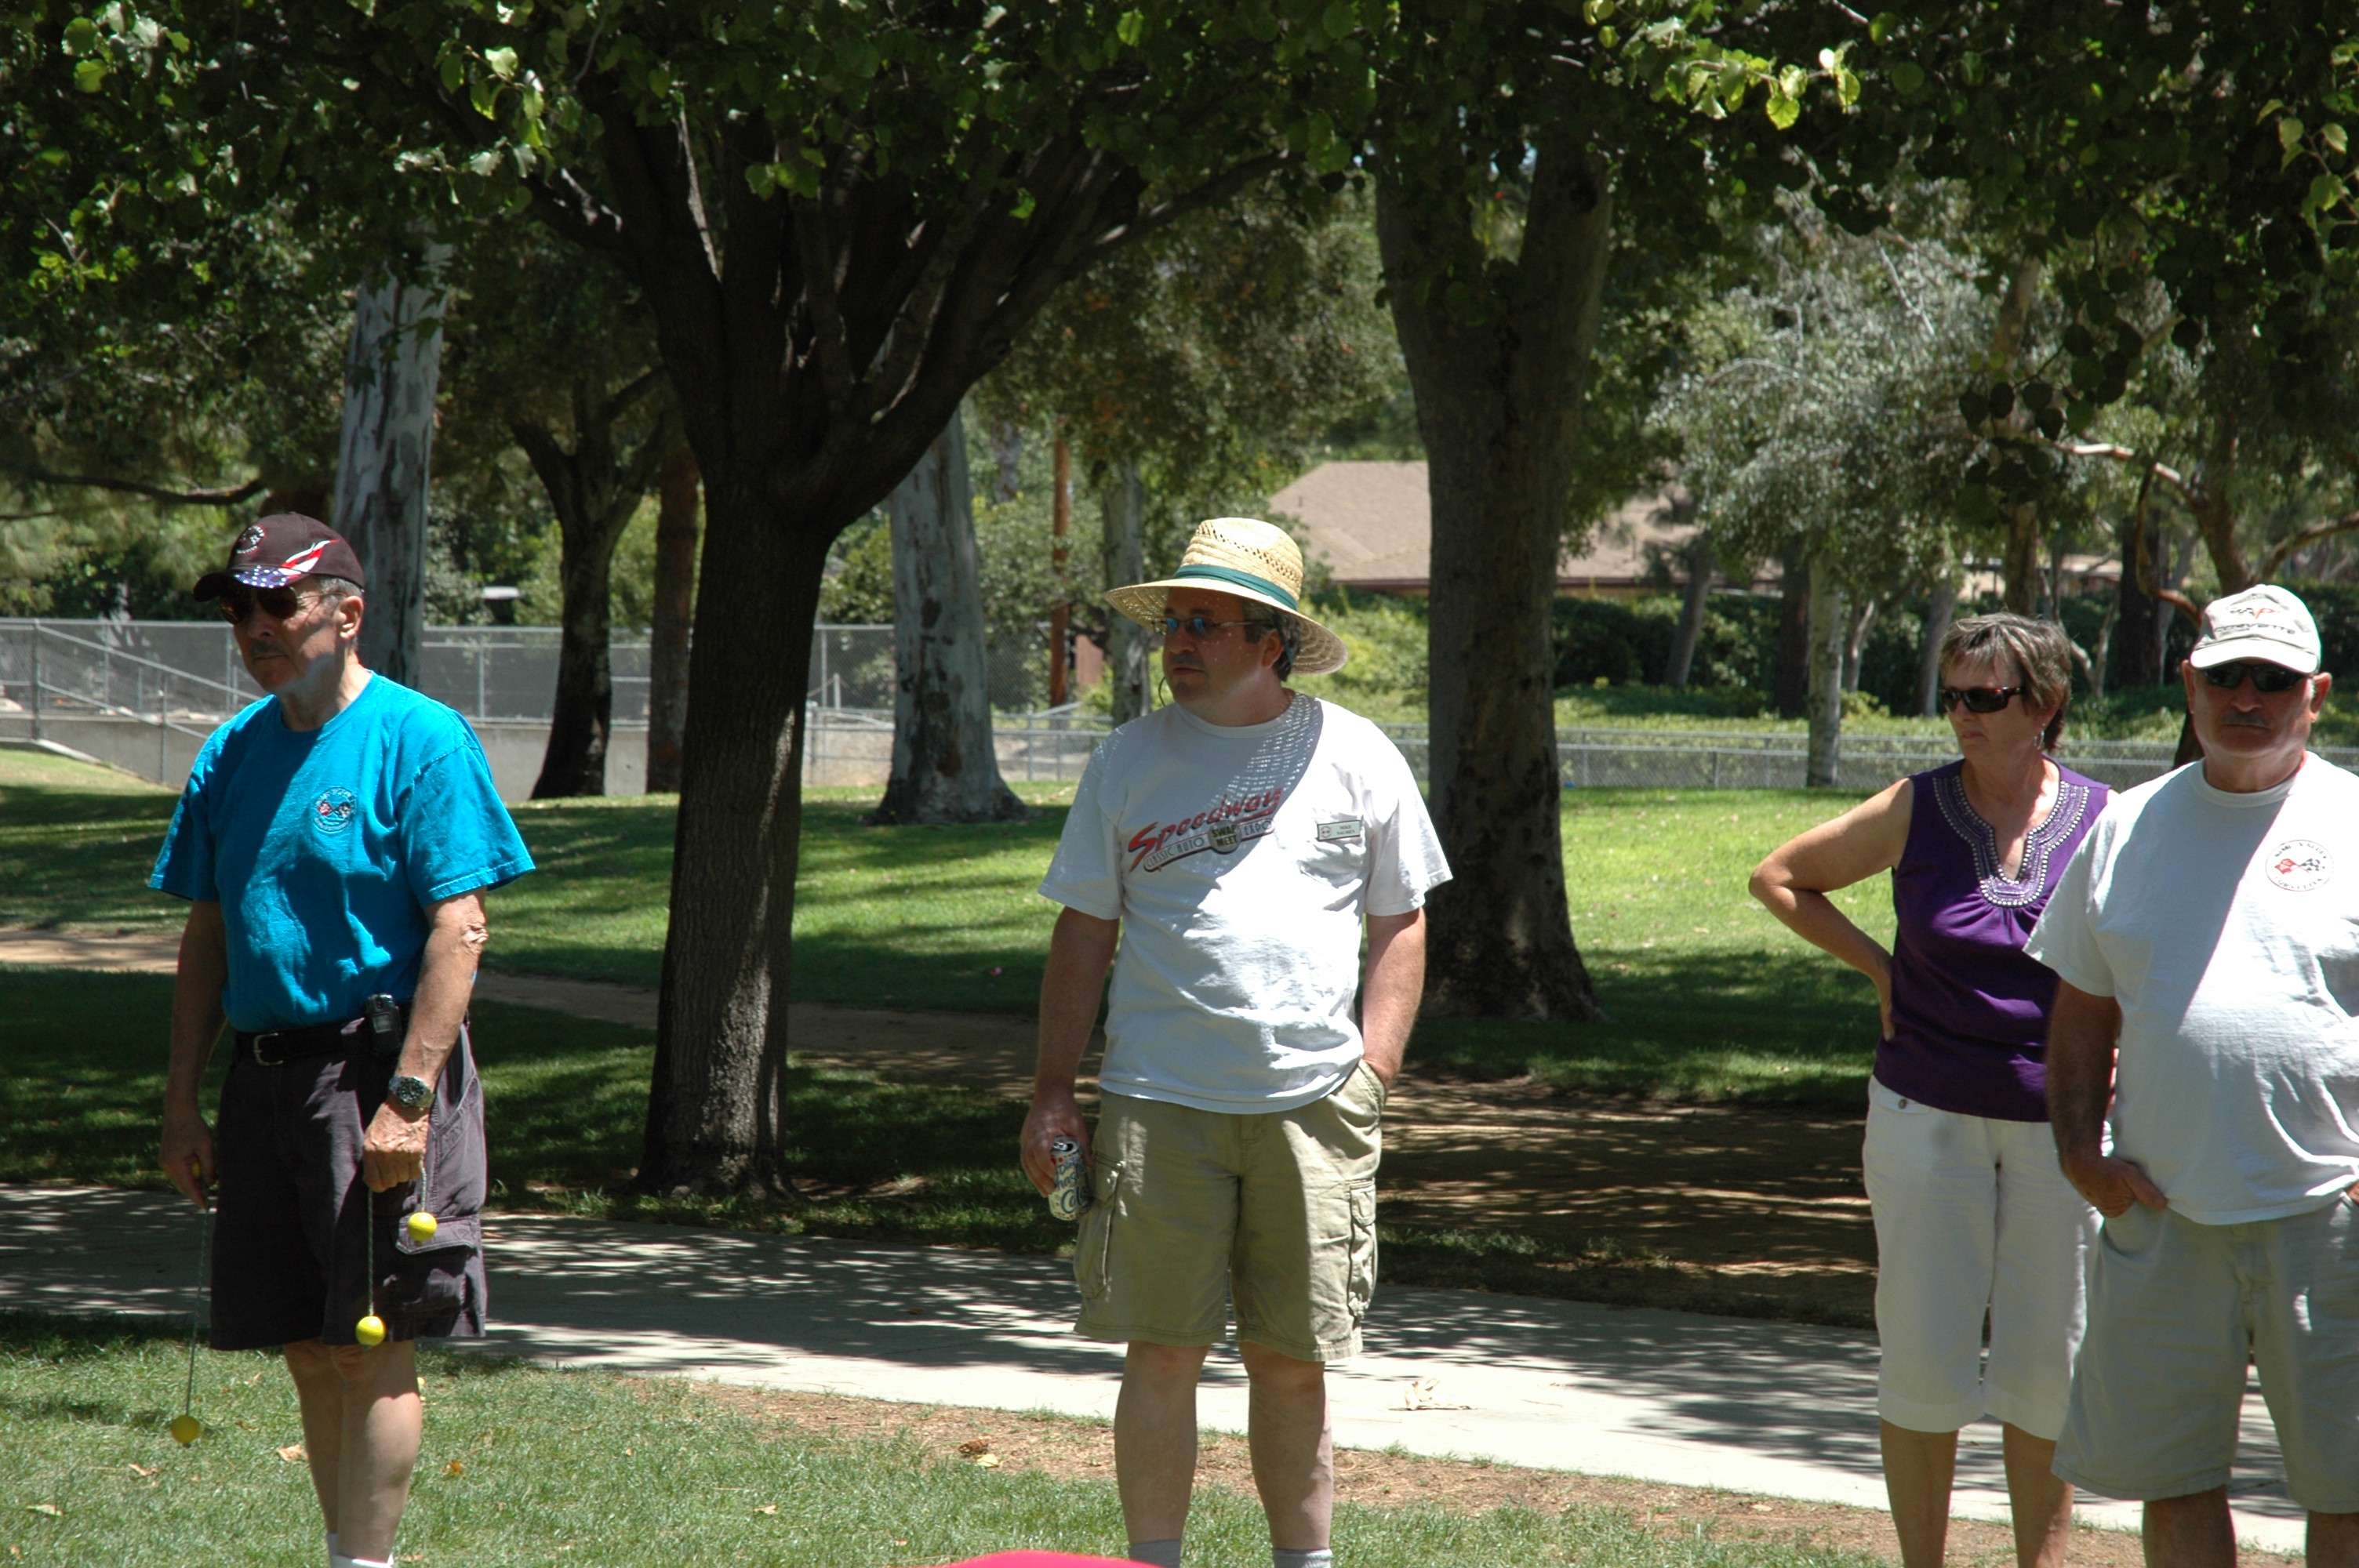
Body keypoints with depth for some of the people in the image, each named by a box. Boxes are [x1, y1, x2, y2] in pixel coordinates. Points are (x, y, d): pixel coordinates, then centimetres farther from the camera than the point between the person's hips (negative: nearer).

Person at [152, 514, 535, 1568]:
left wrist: (408, 1098, -19)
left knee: (374, 1343, -5)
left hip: (377, 1071, -6)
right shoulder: (232, 754, 12)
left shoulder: (421, 739, -8)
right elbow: (206, 937, 16)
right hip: (264, 1075, 6)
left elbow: (458, 929, -13)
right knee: (307, 1347, 11)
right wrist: (183, 1106, 10)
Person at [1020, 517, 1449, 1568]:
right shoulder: (1131, 761, 7)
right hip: (1160, 1101, 0)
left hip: (1311, 1101, 0)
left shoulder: (1353, 755, 6)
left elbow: (1400, 922, 10)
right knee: (1162, 1350, -1)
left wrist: (1374, 1065, -1)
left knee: (1293, 1357, 5)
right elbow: (1084, 933, 9)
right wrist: (1052, 1091, 3)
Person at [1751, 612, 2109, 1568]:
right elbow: (1779, 878, 8)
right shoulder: (1916, 812, -5)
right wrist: (1878, 969, 1)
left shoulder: (2105, 820, -3)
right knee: (1925, 1356, 1)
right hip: (1930, 1118, -1)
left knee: (2051, 1362, 6)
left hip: (2060, 1123, 1)